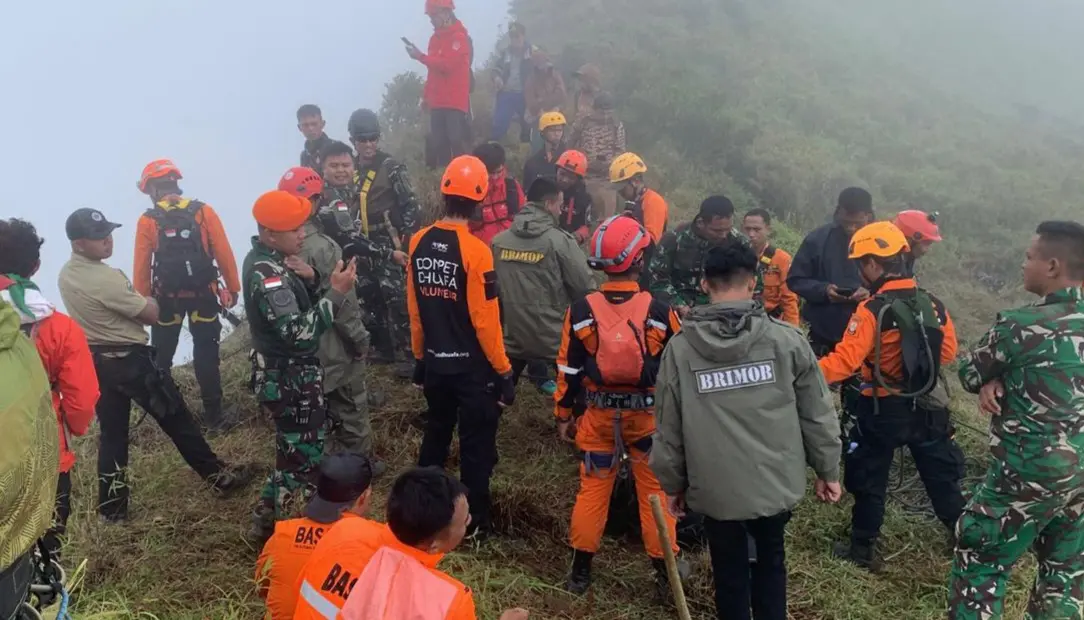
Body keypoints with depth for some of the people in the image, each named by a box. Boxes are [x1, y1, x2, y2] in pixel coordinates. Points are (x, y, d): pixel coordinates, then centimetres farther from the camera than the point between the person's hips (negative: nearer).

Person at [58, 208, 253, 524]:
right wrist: (148, 300, 6)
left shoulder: (65, 275, 3)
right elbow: (151, 314, -16)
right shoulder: (106, 278, -25)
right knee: (177, 420, 5)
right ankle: (219, 477, 16)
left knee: (111, 434, 13)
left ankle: (111, 509, 19)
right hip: (130, 359, -8)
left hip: (97, 361, 8)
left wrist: (134, 300, 8)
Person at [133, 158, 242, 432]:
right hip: (203, 296, 0)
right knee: (206, 356, 6)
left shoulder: (147, 221, -7)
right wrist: (232, 288, 2)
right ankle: (214, 415, 8)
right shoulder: (204, 212, -6)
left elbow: (141, 268, -6)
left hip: (166, 299, 0)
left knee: (161, 358, 17)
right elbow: (224, 254, -7)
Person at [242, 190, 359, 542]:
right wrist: (336, 293, -31)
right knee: (301, 460, 1)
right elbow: (299, 333, -31)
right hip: (289, 381, -10)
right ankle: (271, 527, 16)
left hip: (289, 375, 10)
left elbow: (299, 306, 10)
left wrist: (309, 280, -10)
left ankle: (267, 521, 40)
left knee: (296, 454, 24)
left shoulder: (268, 260, 6)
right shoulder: (267, 274, -25)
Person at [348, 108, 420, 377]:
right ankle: (384, 348, 26)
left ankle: (405, 354, -4)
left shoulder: (391, 168, -7)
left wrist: (405, 243, -14)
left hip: (390, 246, -6)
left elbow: (410, 207, -9)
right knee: (370, 301, 12)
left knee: (397, 300, -10)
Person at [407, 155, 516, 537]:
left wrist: (420, 358, 16)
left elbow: (414, 309, 4)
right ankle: (476, 521, 20)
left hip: (435, 363, 6)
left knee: (435, 434, 23)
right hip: (473, 367, -6)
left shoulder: (418, 242, -3)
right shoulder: (475, 250, -21)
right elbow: (485, 320, -19)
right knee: (476, 445, 8)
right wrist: (504, 372, -9)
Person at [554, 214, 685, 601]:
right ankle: (664, 571, 24)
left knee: (592, 489, 14)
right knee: (655, 491, 13)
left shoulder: (581, 311, -10)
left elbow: (568, 369, -3)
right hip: (649, 415, -1)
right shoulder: (659, 312, -13)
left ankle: (580, 571, 24)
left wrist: (563, 415, 9)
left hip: (600, 415, 1)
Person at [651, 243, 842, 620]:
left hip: (717, 489, -1)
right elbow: (818, 414, -3)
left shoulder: (680, 348, -9)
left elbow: (668, 427, -3)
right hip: (777, 484, 1)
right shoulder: (787, 340, -10)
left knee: (730, 575, 17)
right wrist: (827, 470, 12)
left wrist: (673, 484, 11)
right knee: (770, 563, 25)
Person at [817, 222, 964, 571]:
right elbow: (948, 353, 9)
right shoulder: (933, 304, -2)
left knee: (868, 480, 12)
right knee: (942, 477, 20)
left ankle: (863, 550, 21)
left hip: (884, 410, -5)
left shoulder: (872, 311, -20)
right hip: (929, 407, 5)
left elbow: (844, 362, -25)